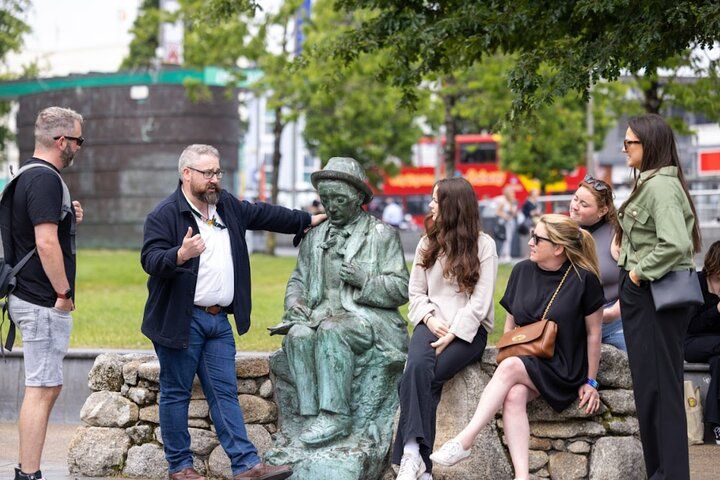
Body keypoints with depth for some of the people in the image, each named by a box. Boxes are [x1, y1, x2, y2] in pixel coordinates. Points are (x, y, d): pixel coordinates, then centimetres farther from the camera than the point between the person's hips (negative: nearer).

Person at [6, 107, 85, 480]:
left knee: (47, 388, 14)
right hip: (44, 303, -10)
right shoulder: (46, 179, -17)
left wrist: (68, 219, 11)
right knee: (41, 390, -7)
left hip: (29, 297, 10)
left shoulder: (26, 176, 15)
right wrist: (64, 292, -17)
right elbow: (46, 243, -25)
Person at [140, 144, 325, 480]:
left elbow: (264, 214, 27)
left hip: (219, 319, 7)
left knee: (225, 394, 5)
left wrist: (307, 221, 35)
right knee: (176, 394, 3)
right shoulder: (165, 215, -9)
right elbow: (150, 260, -18)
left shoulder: (228, 207, 13)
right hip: (180, 320, -7)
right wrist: (180, 255, -37)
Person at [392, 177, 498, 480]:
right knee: (418, 367, -31)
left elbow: (480, 302, -7)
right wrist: (430, 319, -7)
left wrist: (452, 335, -16)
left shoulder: (483, 245, 0)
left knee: (423, 376, -31)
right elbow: (416, 292, 14)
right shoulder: (427, 244, 16)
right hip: (432, 324, 3)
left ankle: (412, 455, -31)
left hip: (468, 329, -3)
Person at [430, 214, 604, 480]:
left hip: (563, 368, -4)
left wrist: (590, 382, -1)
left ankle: (463, 441, -30)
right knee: (513, 396, -30)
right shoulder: (522, 271, 7)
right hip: (523, 361, 4)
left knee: (509, 369, -30)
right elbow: (511, 321, 18)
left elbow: (593, 333, -1)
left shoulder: (583, 279, -6)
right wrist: (507, 355, 5)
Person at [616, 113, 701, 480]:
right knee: (650, 385, 13)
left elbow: (675, 243, -29)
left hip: (654, 296, -10)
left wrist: (640, 272, -19)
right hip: (643, 294, 10)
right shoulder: (649, 183, 14)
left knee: (658, 387, -6)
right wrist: (633, 271, 13)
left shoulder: (660, 186, -17)